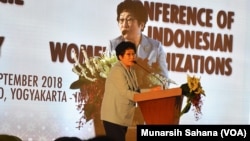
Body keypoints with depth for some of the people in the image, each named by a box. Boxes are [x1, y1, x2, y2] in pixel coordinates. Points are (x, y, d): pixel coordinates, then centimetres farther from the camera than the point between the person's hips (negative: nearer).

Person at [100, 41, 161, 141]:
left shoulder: (131, 70, 13)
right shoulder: (117, 70, -16)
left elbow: (135, 90, 11)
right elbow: (125, 92, -21)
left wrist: (151, 90, -3)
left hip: (123, 116, 9)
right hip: (113, 116, -9)